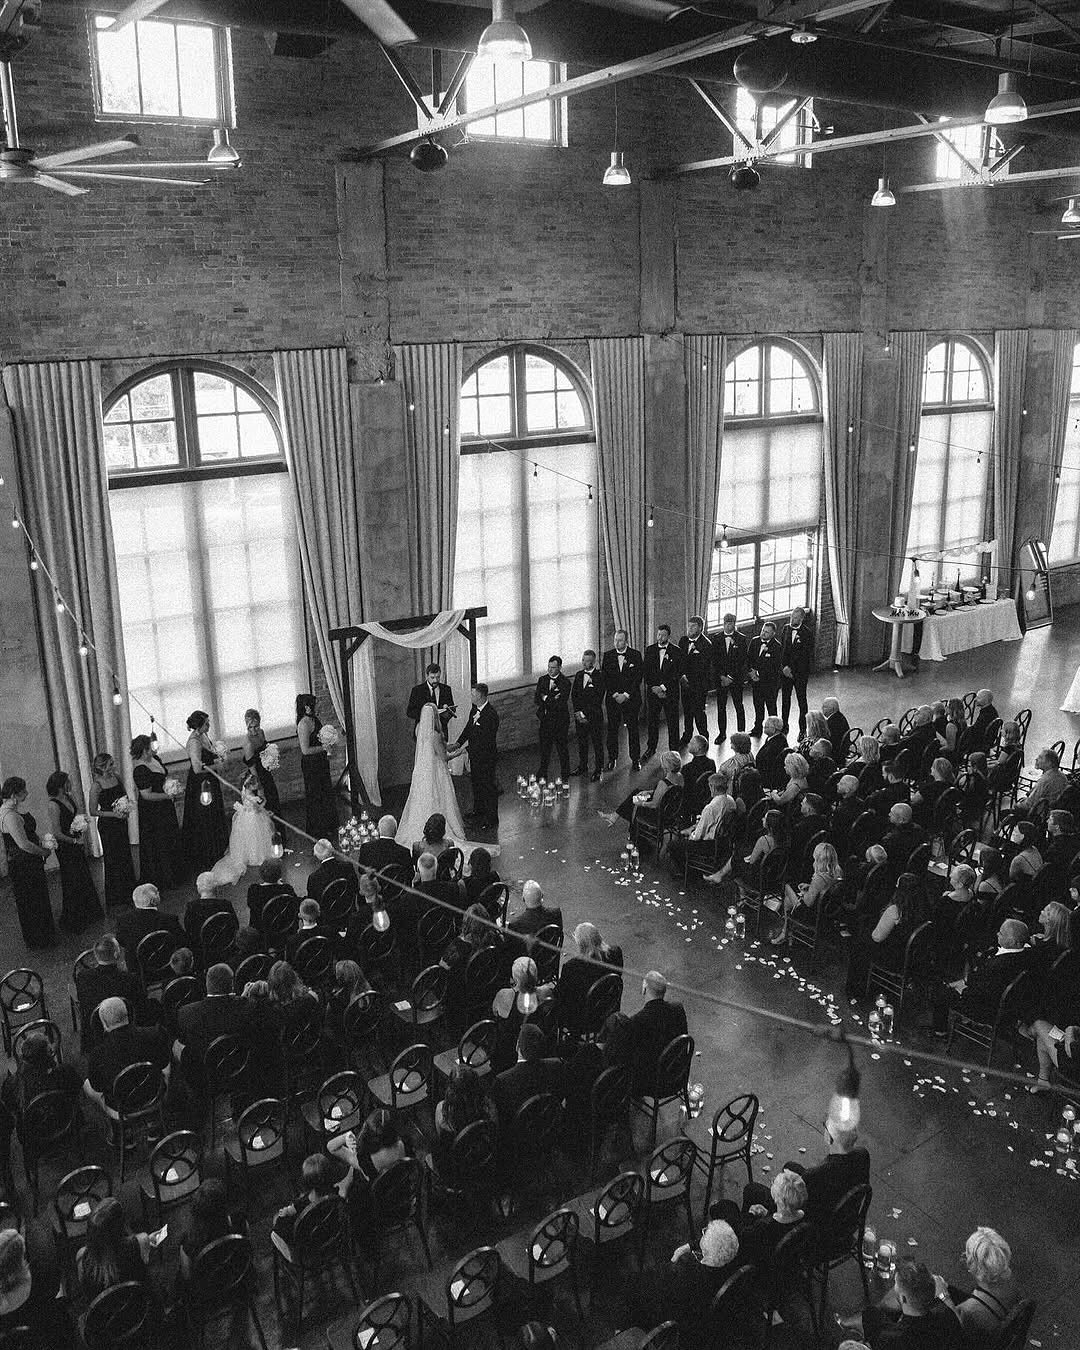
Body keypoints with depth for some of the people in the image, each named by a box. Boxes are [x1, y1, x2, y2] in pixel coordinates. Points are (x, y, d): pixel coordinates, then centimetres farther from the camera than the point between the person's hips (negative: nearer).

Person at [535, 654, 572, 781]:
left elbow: (561, 704, -21)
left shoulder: (565, 683, -12)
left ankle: (565, 775, 22)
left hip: (560, 721, -4)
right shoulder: (542, 680, 5)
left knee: (562, 749, 8)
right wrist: (552, 699, -18)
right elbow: (536, 700, -3)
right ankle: (542, 774, 25)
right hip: (545, 720, 5)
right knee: (544, 748, 13)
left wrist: (545, 698, -15)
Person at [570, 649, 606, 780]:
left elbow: (597, 700, -14)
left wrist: (585, 714, -14)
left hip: (594, 716, -5)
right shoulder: (579, 675, 9)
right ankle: (582, 766, 26)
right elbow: (574, 696, 9)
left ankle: (597, 771, 10)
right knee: (581, 741, 13)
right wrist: (578, 712, -3)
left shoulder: (599, 677, -10)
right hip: (580, 715, 5)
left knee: (597, 743, 2)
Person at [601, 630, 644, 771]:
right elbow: (605, 678, 1)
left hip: (631, 698, -1)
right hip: (612, 699, 1)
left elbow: (638, 677, -5)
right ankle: (612, 758, 15)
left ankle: (635, 759, 13)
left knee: (633, 728, 4)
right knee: (612, 729, 4)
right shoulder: (607, 656, 3)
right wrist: (615, 694, -9)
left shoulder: (636, 655, -2)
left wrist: (626, 695, -11)